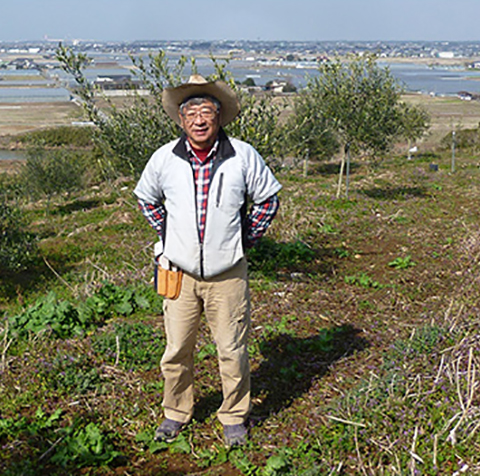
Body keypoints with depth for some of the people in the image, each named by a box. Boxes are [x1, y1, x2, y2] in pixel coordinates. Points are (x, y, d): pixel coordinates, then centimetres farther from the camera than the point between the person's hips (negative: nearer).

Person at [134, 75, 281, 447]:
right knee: (177, 350, 9)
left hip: (228, 273, -1)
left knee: (232, 350, 6)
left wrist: (248, 238, 5)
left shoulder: (243, 157, -6)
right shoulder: (164, 159, -3)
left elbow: (268, 199, 9)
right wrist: (167, 234, 11)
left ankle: (234, 416, 26)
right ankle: (176, 413, 30)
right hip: (180, 272, 1)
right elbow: (146, 198, 17)